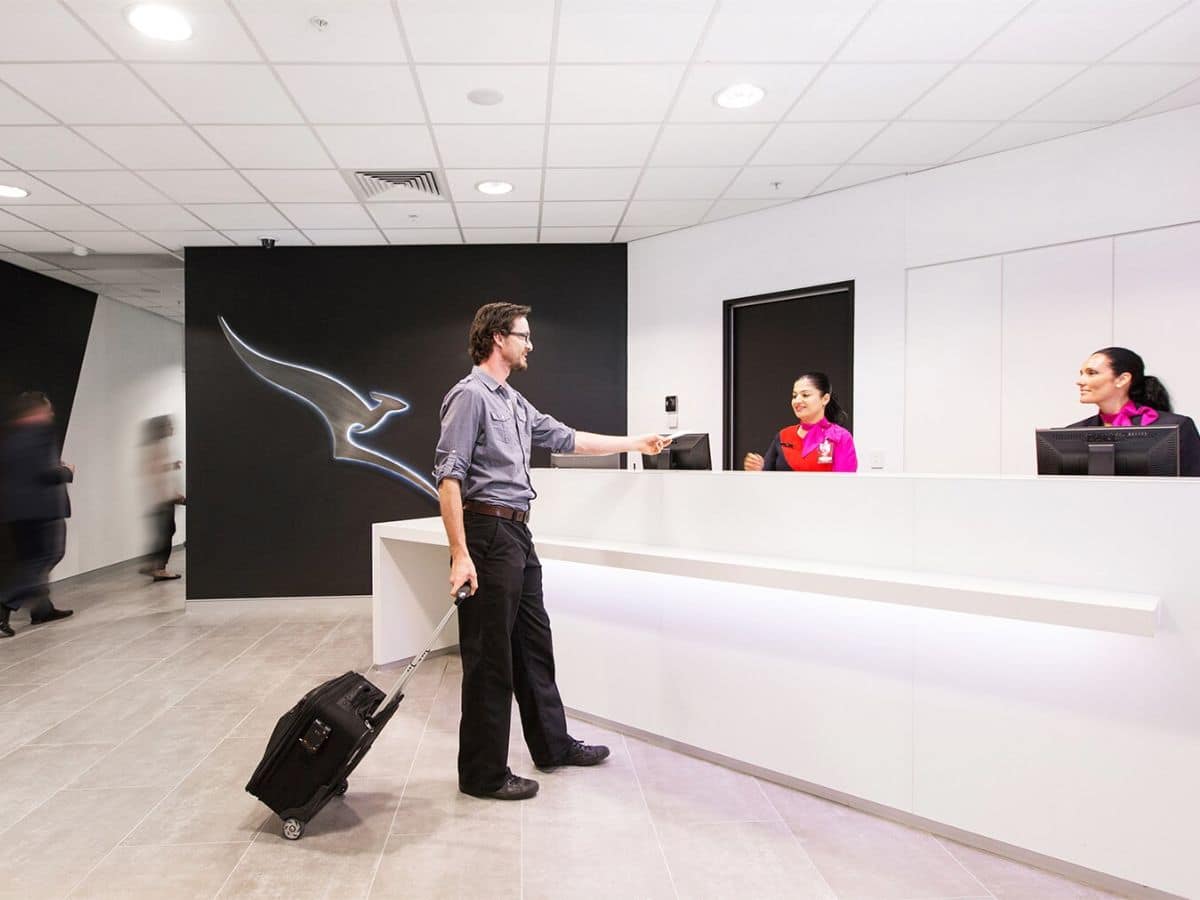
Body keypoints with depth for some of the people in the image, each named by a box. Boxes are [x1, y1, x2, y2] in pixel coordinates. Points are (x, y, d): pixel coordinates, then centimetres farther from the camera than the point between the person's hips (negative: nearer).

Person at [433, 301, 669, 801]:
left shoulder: (514, 402, 17)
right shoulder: (470, 395, -11)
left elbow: (566, 439, 26)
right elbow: (448, 478, -17)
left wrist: (635, 443, 31)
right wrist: (460, 554, -23)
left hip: (518, 535, 10)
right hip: (488, 534, -9)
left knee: (534, 647, 18)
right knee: (490, 659, 0)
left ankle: (552, 745, 33)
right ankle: (483, 773, 14)